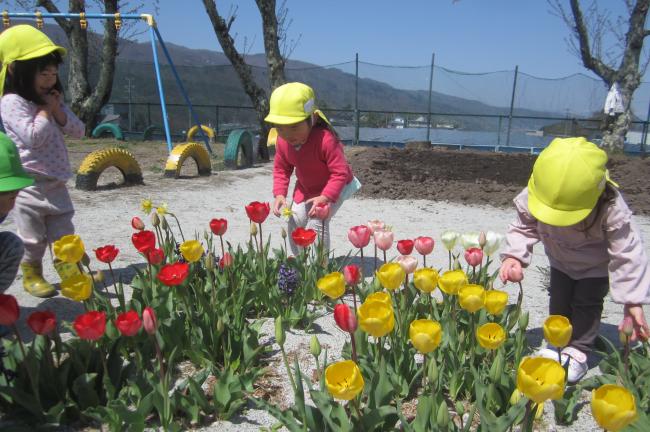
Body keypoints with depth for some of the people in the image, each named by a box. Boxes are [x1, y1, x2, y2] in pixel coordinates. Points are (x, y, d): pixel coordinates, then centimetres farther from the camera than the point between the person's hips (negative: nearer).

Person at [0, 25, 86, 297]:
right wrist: (45, 110, -12)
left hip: (56, 183, 7)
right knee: (33, 239, 4)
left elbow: (78, 131, 8)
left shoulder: (51, 101, 14)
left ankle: (69, 272, 20)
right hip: (29, 184, -7)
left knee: (64, 234, 11)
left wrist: (58, 110, -5)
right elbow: (33, 137, -23)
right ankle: (31, 276, 20)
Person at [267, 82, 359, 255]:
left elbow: (340, 173, -35)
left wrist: (325, 197, -44)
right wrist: (279, 194, -16)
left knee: (317, 223, -21)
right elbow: (281, 168, -4)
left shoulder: (325, 139, -39)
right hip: (305, 187, 7)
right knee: (295, 223, 6)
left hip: (333, 187, -6)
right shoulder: (282, 141, -19)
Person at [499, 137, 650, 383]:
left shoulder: (611, 209, -41)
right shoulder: (534, 197, -36)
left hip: (596, 265, -3)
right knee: (558, 300, 12)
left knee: (587, 303, 3)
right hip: (561, 260, 3)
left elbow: (626, 254, -33)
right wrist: (514, 256, -38)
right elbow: (523, 228, -20)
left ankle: (578, 352, 20)